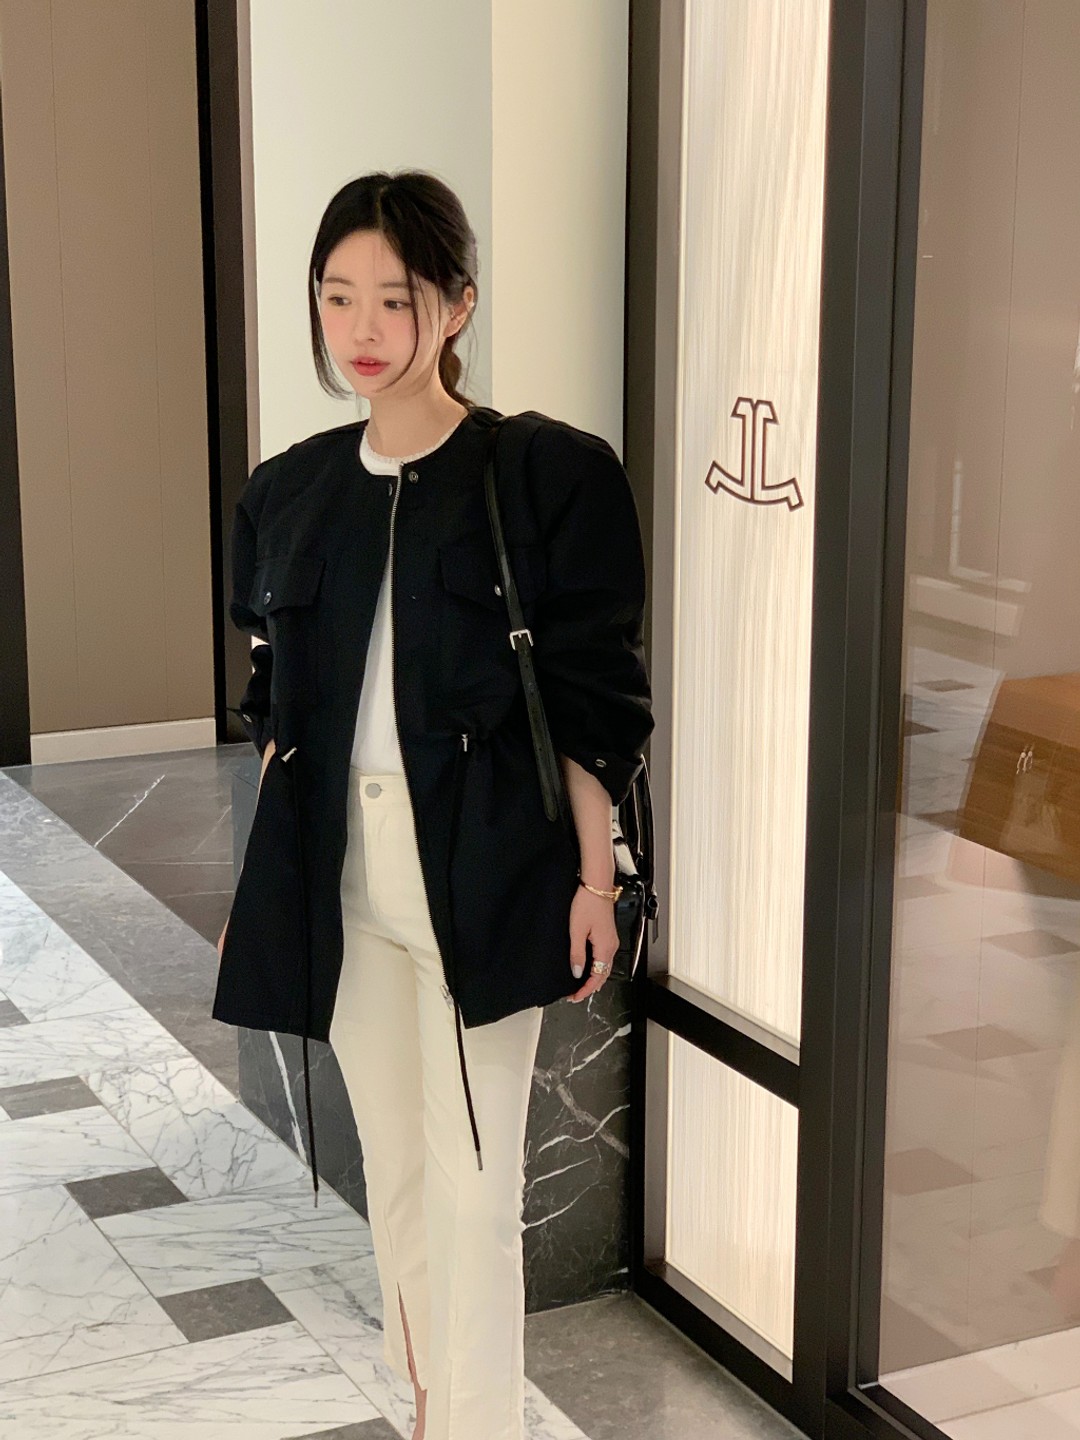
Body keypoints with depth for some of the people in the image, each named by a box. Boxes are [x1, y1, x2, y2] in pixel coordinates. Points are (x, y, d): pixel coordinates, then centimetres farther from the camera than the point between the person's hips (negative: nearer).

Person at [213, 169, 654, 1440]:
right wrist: (261, 886, 13)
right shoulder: (287, 494, 7)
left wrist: (592, 877, -8)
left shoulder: (550, 475, -8)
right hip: (340, 879, 5)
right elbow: (276, 710, 13)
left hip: (479, 871, -5)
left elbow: (594, 707, -6)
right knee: (392, 1168, 15)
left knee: (470, 1185, -2)